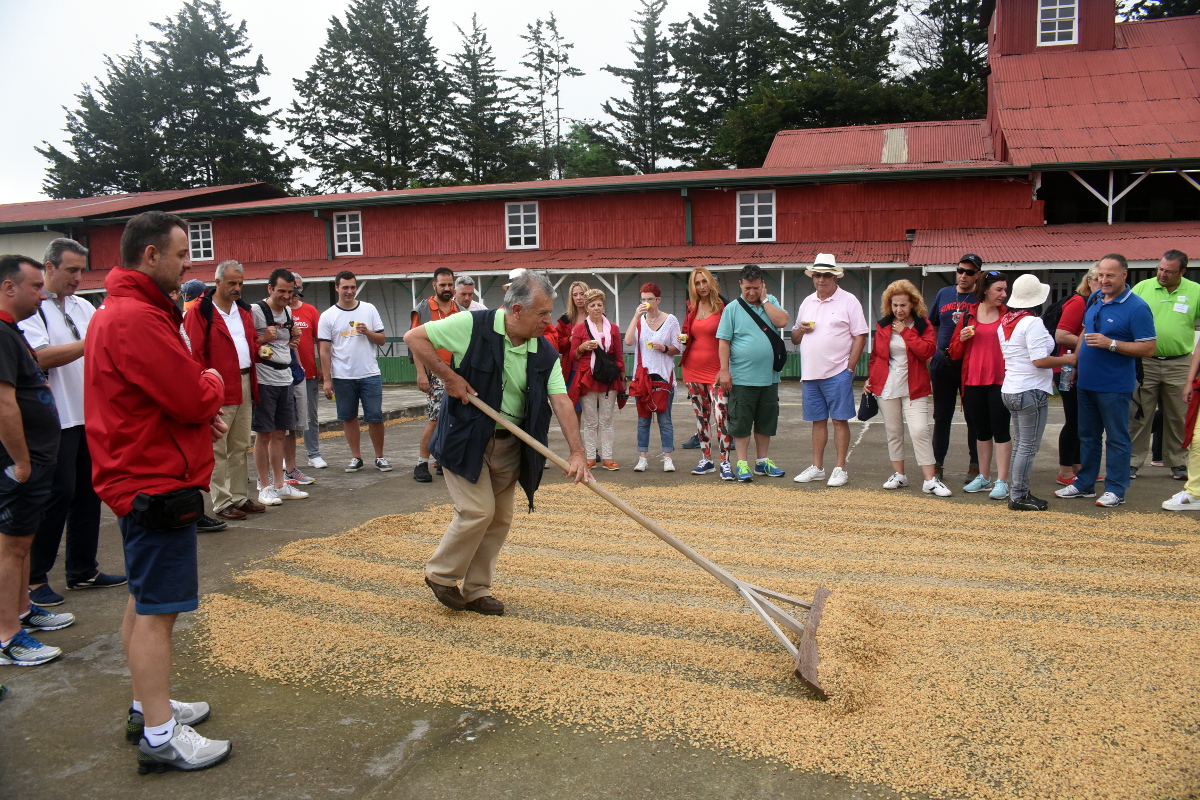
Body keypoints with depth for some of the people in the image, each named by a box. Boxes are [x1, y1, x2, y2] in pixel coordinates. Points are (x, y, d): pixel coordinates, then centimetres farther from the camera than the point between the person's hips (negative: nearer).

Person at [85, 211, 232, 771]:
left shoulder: (120, 311, 15)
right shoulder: (137, 318, -21)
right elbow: (195, 397, -24)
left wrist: (200, 403, 1)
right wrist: (213, 384, -2)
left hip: (145, 478, 11)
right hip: (156, 482, -11)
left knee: (145, 602, 18)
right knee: (156, 609, -5)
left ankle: (148, 708, 32)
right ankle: (160, 737, 4)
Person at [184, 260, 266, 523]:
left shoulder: (243, 309, 15)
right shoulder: (200, 311, -8)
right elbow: (194, 353, -12)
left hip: (244, 385, 7)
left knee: (240, 446, 13)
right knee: (218, 449, -1)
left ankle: (239, 497, 22)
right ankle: (222, 503, 6)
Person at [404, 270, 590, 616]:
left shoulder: (546, 354, -5)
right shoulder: (471, 326, -16)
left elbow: (561, 402, -14)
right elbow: (414, 337, -11)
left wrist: (577, 452, -25)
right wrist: (448, 375, -19)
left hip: (510, 444, 5)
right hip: (466, 438, -5)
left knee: (500, 518, 9)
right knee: (478, 509, -10)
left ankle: (476, 590, 25)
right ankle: (440, 574, 15)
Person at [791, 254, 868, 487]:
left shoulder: (848, 301, -2)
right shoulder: (807, 302, 15)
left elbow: (860, 337, -5)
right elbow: (795, 338, 20)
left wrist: (850, 368, -11)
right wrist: (800, 330, -3)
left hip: (837, 373, -5)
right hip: (810, 373, 5)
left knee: (840, 420, -1)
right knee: (818, 421, 11)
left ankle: (840, 469, 5)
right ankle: (817, 468, 18)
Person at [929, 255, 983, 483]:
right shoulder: (944, 294, 10)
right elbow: (932, 326, 17)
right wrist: (932, 351, 9)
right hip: (943, 362, 3)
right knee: (942, 416, 9)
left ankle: (975, 466, 14)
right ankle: (937, 464, 16)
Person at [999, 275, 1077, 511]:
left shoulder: (1004, 323, 10)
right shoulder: (1032, 323, -17)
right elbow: (1039, 360, -22)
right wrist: (1066, 360, -6)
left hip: (1010, 390, 9)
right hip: (1031, 392, -9)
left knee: (1019, 444, 16)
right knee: (1028, 447, -2)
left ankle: (1016, 492, 20)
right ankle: (1019, 496, 3)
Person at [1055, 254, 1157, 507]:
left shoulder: (1136, 308, -13)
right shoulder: (1094, 299, 7)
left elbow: (1148, 348, -15)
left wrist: (1110, 344, -22)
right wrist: (1076, 363, 14)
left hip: (1115, 387, -7)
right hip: (1086, 382, 7)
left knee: (1117, 439, 4)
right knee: (1088, 436, 16)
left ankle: (1116, 489, 13)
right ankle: (1085, 484, 26)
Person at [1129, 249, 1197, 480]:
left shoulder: (1195, 292, 2)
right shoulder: (1142, 287, 0)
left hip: (1179, 364, 1)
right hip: (1144, 362, -1)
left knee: (1178, 417, 10)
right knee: (1138, 416, 4)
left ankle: (1177, 463, 23)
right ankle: (1133, 462, 12)